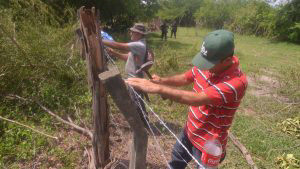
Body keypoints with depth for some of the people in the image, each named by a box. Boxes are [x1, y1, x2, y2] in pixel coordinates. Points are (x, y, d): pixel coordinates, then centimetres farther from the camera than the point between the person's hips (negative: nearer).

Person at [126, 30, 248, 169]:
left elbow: (196, 99, -43)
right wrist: (162, 80, -20)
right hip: (190, 130, 7)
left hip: (208, 143, -7)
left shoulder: (236, 82, -34)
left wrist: (157, 88, -45)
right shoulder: (208, 64, -11)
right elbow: (185, 78, 0)